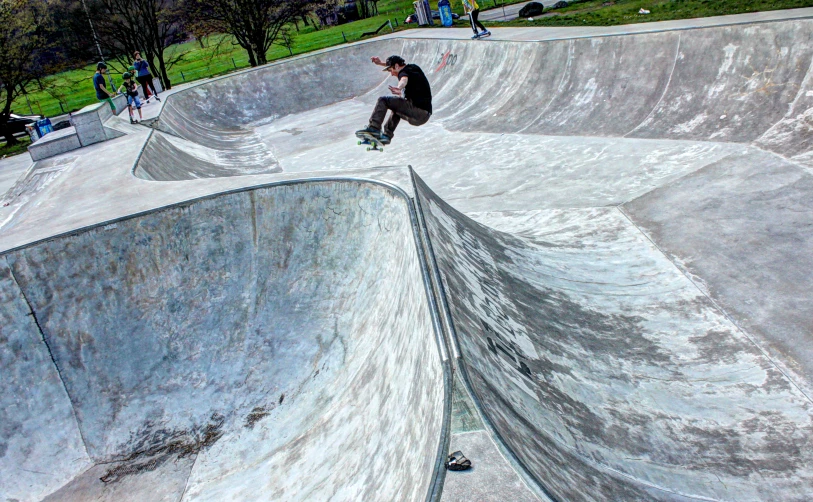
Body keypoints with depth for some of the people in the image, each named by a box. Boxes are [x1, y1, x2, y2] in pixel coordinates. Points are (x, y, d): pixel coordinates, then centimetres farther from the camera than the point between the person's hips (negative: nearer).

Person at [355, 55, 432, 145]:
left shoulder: (404, 72, -7)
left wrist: (399, 88, -53)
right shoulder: (414, 67, 20)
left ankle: (373, 127, -17)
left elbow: (404, 79, -33)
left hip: (417, 111, -10)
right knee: (396, 108, 37)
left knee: (383, 100, -9)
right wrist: (381, 63, 35)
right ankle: (387, 134, 35)